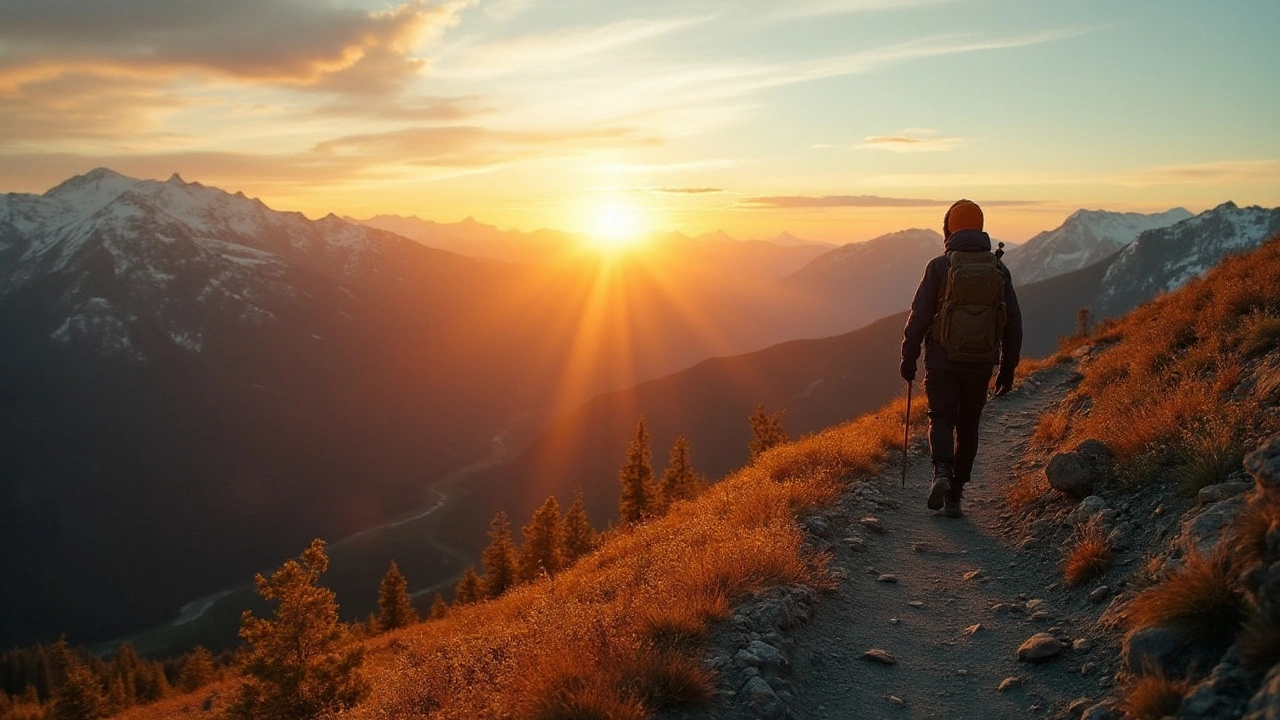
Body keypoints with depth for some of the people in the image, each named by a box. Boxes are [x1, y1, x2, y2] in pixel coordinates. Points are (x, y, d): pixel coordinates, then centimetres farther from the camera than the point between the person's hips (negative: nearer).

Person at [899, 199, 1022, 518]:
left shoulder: (939, 266, -7)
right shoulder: (998, 269, 3)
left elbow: (919, 315, -9)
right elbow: (1013, 322, 4)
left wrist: (909, 357, 0)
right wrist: (1008, 368, 11)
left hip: (942, 362, -3)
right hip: (980, 364, 3)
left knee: (941, 420, 5)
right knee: (967, 427, 12)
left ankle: (942, 471, -22)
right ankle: (954, 496, 15)